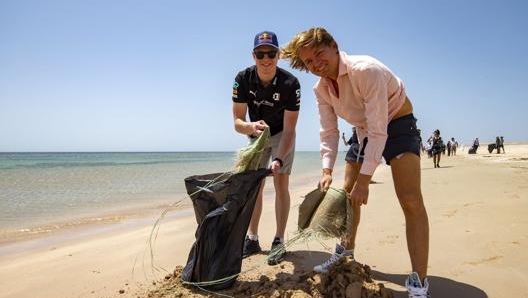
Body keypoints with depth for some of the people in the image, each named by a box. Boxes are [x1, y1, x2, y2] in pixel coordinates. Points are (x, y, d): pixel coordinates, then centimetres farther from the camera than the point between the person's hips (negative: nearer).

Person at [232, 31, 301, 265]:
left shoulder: (290, 84, -30)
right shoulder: (243, 79, -23)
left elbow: (288, 130, -29)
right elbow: (237, 122, -24)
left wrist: (279, 159, -43)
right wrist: (250, 127, -48)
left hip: (281, 135, -3)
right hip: (256, 135, 3)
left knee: (280, 183, -10)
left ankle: (279, 242, -2)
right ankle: (252, 239, 11)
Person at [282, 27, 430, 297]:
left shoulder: (366, 70, -32)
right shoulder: (321, 89, -9)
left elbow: (378, 130, -33)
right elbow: (328, 132, -4)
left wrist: (364, 180, -32)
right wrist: (327, 171, -17)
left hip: (397, 124, -7)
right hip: (364, 131, 7)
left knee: (410, 200, -21)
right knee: (348, 194, 12)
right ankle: (345, 252, 33)